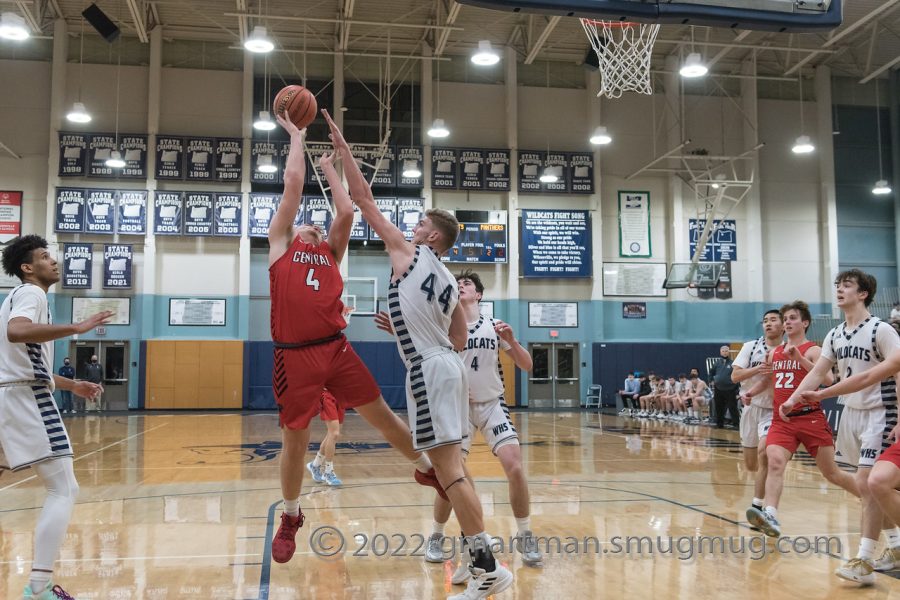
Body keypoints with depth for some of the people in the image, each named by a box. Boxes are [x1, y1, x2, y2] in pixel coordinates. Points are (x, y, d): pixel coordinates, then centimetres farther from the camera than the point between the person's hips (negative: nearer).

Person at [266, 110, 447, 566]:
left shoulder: (330, 251, 19)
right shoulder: (280, 242, 11)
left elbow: (347, 212, 7)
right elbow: (293, 181, 7)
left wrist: (329, 168, 21)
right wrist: (296, 135, 18)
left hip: (337, 348, 3)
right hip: (295, 355, -2)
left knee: (382, 415, 7)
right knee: (295, 439, 6)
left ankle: (426, 470, 28)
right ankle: (291, 519, 26)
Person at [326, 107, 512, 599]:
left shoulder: (407, 253, -1)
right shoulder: (448, 281, 18)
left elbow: (365, 200, 1)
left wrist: (342, 146, 8)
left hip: (430, 370, -9)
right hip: (446, 365, 9)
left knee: (448, 469, -8)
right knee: (450, 469, 14)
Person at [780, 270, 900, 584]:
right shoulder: (834, 335, 7)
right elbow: (817, 373, 10)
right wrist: (793, 399, -2)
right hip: (851, 413, 7)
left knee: (866, 484, -12)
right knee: (870, 486, 14)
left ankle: (864, 561, -7)